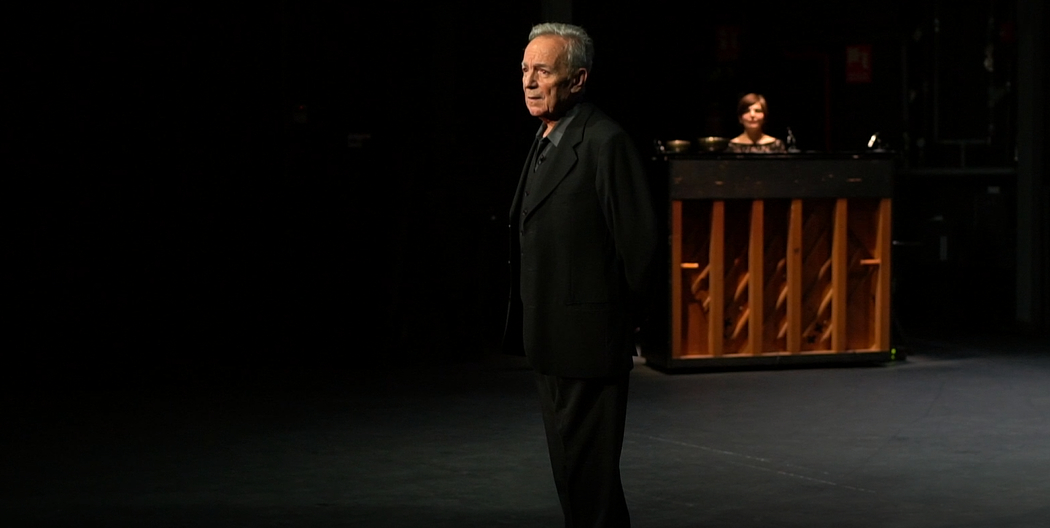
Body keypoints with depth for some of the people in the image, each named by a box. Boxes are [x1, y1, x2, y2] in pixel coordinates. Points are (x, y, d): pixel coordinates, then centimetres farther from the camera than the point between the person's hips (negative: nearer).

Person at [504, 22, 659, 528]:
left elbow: (639, 240, -17)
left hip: (586, 336, -10)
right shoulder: (546, 139, 13)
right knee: (568, 464, 18)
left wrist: (622, 321, -8)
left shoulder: (605, 141, -16)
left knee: (588, 465, -4)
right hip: (548, 337, 10)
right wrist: (532, 324, 14)